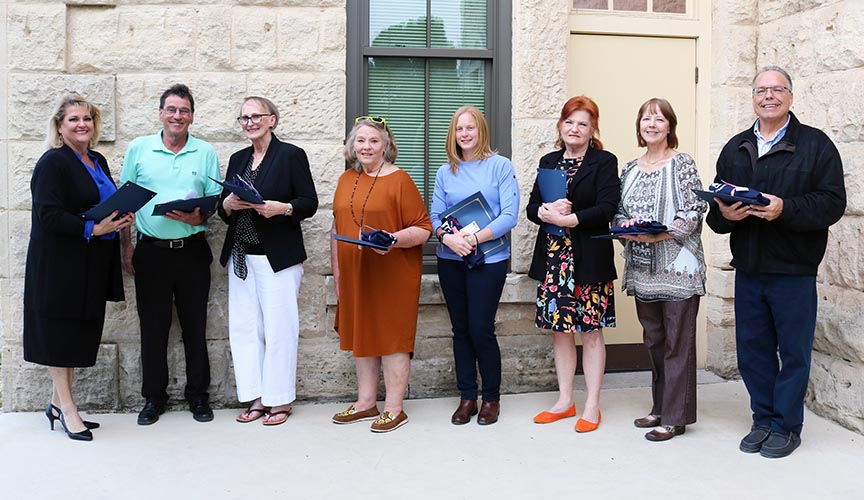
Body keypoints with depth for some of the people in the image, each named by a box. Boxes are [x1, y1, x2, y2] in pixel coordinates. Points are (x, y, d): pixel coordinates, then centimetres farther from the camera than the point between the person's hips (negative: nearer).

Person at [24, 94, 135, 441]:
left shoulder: (97, 162, 13)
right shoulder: (53, 163, -11)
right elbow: (48, 216, -19)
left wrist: (122, 218, 1)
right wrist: (93, 228, -24)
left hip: (91, 266, 8)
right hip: (59, 265, -8)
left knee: (79, 333, 13)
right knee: (58, 332, 2)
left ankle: (58, 403, 25)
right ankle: (66, 407, 12)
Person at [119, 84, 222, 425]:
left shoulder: (206, 153, 4)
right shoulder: (139, 149, 4)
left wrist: (198, 218, -16)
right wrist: (126, 247, 3)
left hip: (192, 252, 0)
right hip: (151, 252, 0)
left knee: (195, 326, 7)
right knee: (153, 327, 7)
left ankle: (198, 395, 19)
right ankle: (154, 397, 20)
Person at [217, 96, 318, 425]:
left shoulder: (291, 155, -2)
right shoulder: (238, 159, 15)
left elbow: (310, 202, -5)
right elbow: (223, 210, 17)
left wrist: (281, 208, -22)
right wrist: (228, 204, -5)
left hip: (277, 258, -6)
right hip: (241, 257, 6)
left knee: (278, 329, -2)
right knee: (244, 327, 6)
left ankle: (280, 401, 10)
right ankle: (257, 398, 17)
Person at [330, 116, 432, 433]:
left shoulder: (399, 180, -7)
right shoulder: (346, 180, 11)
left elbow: (423, 229, -9)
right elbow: (337, 229, 17)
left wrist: (394, 239, -26)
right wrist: (337, 272, 13)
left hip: (392, 275, -6)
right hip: (355, 275, 6)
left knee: (392, 335, -1)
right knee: (361, 334, 12)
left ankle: (394, 408, 9)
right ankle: (365, 403, 24)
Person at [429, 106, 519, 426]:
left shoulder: (500, 166, -2)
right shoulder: (445, 172, 9)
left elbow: (509, 215, -10)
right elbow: (435, 214, 6)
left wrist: (475, 238, -18)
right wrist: (448, 237, -15)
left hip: (489, 259, -4)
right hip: (451, 259, 4)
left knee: (481, 329, -5)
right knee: (461, 329, 9)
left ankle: (491, 397, 14)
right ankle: (467, 397, 20)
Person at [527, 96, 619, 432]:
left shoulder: (604, 162, -2)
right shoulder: (548, 162, 14)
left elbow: (606, 209, -13)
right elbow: (532, 207, 10)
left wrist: (566, 218, -18)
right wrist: (546, 212, -12)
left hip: (590, 259, -5)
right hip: (553, 257, 5)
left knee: (591, 331, 2)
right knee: (560, 330, 10)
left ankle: (592, 406, 12)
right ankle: (565, 401, 21)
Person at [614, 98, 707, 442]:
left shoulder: (682, 163, -4)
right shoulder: (630, 169, 13)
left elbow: (693, 213, -12)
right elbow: (619, 213, 16)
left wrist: (656, 235, -21)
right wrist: (626, 228, -7)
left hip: (677, 267, -6)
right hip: (643, 269, 6)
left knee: (678, 342, -1)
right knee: (653, 340, 14)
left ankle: (675, 417, 6)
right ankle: (661, 408, 26)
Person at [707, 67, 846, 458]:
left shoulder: (816, 145, -1)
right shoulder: (735, 149, 12)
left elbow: (832, 202, -10)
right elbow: (714, 210, 11)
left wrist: (785, 208, -24)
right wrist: (724, 213, -12)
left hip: (793, 270, -4)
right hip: (748, 268, 4)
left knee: (793, 350, 5)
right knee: (752, 350, 11)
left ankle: (786, 426, 19)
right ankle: (763, 420, 26)